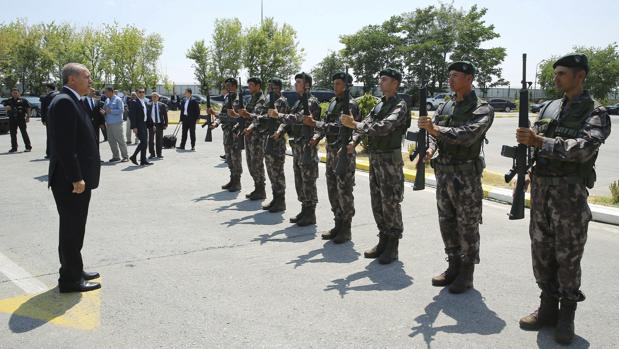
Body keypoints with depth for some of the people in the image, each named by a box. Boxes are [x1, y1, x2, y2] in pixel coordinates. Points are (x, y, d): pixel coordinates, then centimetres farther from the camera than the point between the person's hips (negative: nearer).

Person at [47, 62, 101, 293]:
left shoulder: (71, 101, 16)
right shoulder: (64, 102, -16)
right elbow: (64, 145, -23)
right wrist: (76, 178, -22)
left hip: (77, 179, 10)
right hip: (70, 181, -10)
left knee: (74, 228, 18)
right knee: (72, 230, -1)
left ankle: (74, 271, 30)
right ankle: (70, 280, 9)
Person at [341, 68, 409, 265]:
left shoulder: (400, 106, -10)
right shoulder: (379, 105, 15)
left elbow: (384, 127, -25)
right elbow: (367, 125, 7)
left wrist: (355, 124, -22)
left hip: (390, 159, -8)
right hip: (375, 158, 8)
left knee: (391, 204, -2)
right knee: (377, 203, 12)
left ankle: (392, 247, 8)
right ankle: (383, 241, 24)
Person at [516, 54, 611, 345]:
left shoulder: (596, 112, -4)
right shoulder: (548, 108, 12)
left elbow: (585, 148, -21)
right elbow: (535, 142, 13)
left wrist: (540, 141, -26)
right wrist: (527, 138, -10)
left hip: (570, 192, -5)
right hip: (540, 188, 5)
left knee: (568, 256, 3)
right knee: (541, 250, 11)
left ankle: (566, 317, 18)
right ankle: (548, 308, 25)